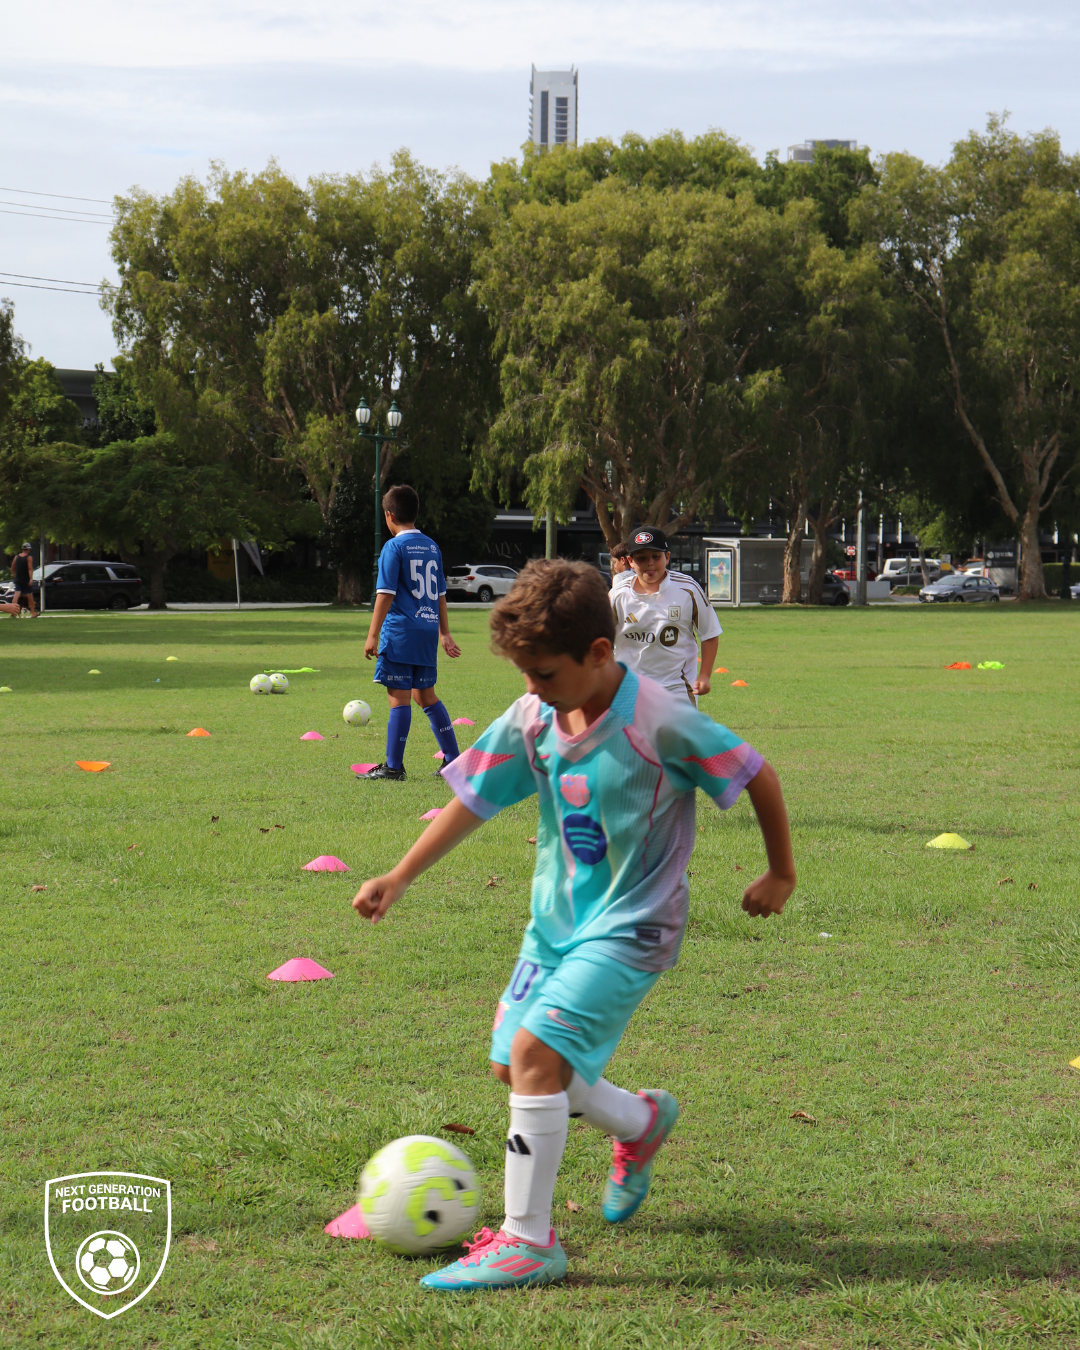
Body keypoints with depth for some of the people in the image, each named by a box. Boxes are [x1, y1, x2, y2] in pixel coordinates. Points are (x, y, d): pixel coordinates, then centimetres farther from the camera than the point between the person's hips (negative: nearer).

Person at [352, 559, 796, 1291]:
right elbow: (472, 801, 5)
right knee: (515, 1062, 9)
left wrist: (781, 873, 0)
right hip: (556, 916, 7)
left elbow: (758, 776, -10)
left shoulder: (661, 721, -21)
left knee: (535, 1050, -21)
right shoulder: (532, 719, -4)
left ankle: (528, 1241, -12)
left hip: (629, 927, -7)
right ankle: (642, 1121, 37)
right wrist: (398, 880, 2)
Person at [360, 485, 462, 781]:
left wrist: (373, 634, -10)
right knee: (425, 694, 16)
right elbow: (440, 594, 17)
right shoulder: (431, 546, 13)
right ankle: (453, 759, 15)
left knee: (399, 697, -6)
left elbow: (385, 594, -12)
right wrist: (444, 633, 22)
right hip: (428, 630, 7)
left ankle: (393, 767, -6)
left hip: (401, 632, -7)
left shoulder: (394, 547, -7)